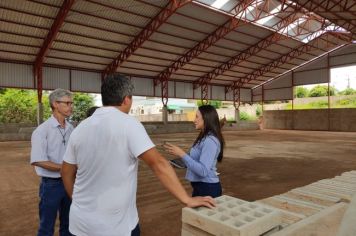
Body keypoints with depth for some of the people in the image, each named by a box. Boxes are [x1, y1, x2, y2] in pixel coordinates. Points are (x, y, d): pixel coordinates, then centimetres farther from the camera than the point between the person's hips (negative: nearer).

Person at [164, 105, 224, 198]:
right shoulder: (204, 138, 9)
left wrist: (182, 154, -28)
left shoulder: (210, 141, -22)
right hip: (200, 186, 9)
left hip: (208, 188, -9)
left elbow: (203, 171, -28)